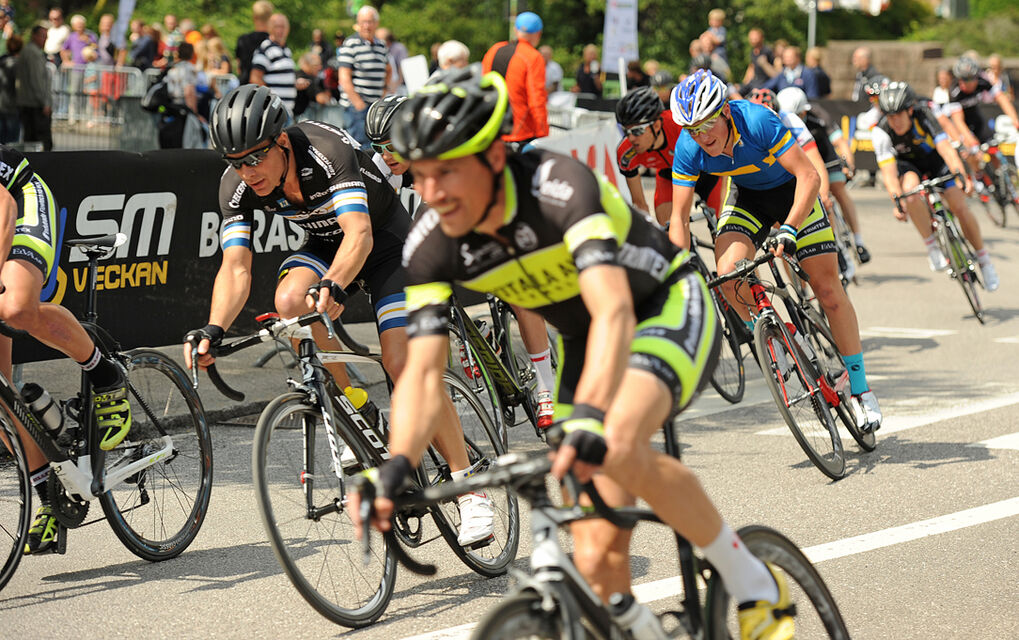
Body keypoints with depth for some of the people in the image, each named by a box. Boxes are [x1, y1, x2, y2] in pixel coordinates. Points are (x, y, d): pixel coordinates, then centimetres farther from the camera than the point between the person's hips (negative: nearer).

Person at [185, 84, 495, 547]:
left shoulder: (327, 152, -34)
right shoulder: (237, 187, -19)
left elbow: (359, 234, -45)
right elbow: (235, 267, -24)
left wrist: (333, 286, -64)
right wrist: (214, 330, -42)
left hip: (383, 238, -5)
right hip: (323, 246, 5)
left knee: (404, 363, -19)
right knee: (290, 298, -30)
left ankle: (471, 492, -10)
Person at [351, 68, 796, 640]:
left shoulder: (559, 185, -34)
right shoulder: (432, 246, -18)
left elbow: (614, 311, -46)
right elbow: (423, 372, -21)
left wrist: (588, 420, -61)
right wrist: (396, 467, -40)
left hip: (668, 308, -5)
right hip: (584, 341, 6)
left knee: (616, 444, -34)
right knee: (597, 552, -5)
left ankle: (755, 586, -16)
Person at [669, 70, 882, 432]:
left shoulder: (757, 121, -35)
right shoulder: (688, 149, -24)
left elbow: (809, 177, -34)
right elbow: (679, 217, -17)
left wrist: (789, 229, -45)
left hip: (792, 190, -3)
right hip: (747, 195, 3)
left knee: (827, 287, -8)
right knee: (728, 275, -23)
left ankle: (860, 389, 3)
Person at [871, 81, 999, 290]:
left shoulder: (924, 116, -31)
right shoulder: (881, 132, -28)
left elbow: (945, 147, -40)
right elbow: (889, 171, -33)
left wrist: (961, 175, -55)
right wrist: (897, 201, -47)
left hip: (934, 158, 0)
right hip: (907, 165, 0)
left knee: (959, 207, -14)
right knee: (910, 190, -35)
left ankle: (983, 259, 7)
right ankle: (932, 248, -21)